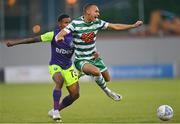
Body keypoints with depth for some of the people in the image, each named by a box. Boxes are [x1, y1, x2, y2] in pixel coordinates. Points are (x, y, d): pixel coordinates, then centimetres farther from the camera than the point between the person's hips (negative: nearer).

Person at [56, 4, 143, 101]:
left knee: (107, 79, 12)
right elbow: (58, 36, -27)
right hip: (81, 60, -6)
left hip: (94, 57, 7)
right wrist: (59, 38, -52)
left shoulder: (97, 22, -4)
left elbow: (115, 26, 4)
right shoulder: (76, 24, -20)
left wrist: (133, 26, 1)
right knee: (96, 71, -34)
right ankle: (106, 91, -7)